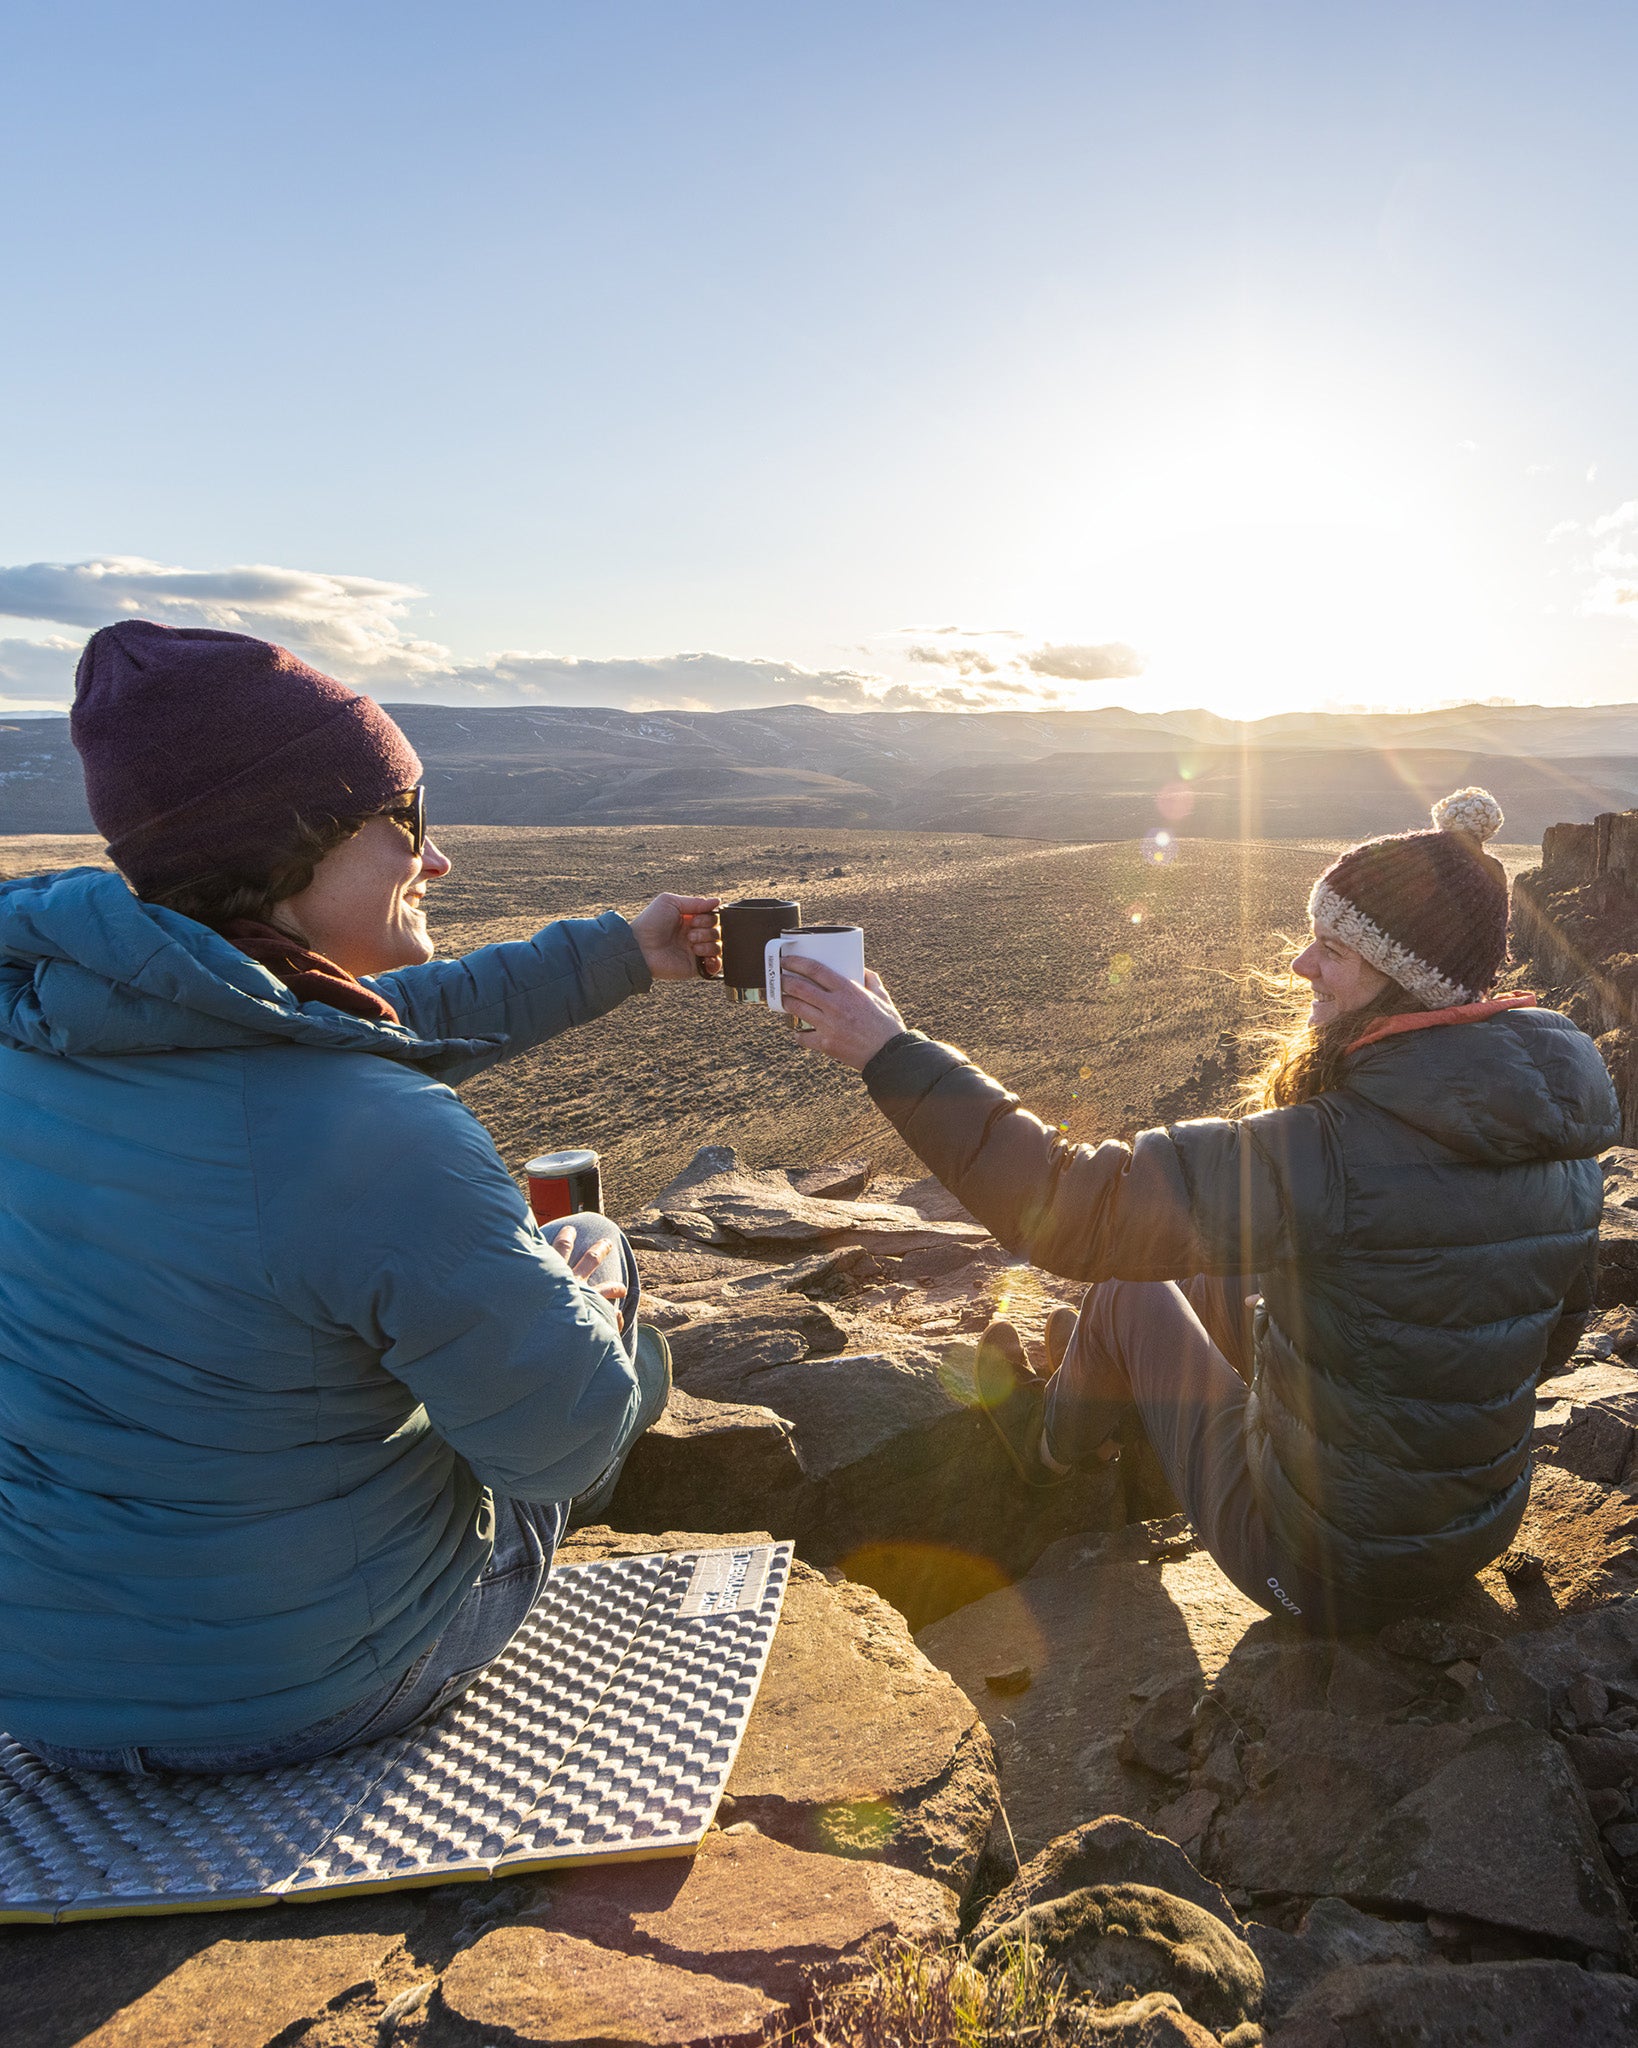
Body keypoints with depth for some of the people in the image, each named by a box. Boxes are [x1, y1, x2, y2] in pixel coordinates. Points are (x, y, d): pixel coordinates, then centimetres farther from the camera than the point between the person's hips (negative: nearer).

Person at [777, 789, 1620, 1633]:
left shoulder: (1325, 1156, -33)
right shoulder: (1565, 1140, -9)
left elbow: (1067, 1206, -28)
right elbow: (1557, 1334, 7)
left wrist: (894, 1054, -22)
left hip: (1321, 1573, -6)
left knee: (1129, 1287, 13)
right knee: (1211, 1273, 21)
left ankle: (1051, 1444, 45)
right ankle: (1093, 1367, 53)